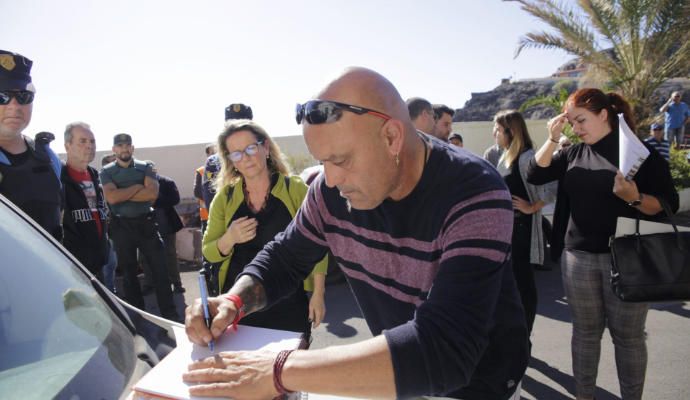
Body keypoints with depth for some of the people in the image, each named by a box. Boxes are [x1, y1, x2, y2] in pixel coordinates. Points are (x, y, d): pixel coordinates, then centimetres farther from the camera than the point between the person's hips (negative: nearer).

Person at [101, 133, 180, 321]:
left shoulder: (145, 168, 4)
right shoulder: (107, 171, 3)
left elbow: (153, 193, -13)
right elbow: (111, 197, -15)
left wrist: (122, 195, -12)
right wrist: (138, 187, -10)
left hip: (145, 223, 0)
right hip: (121, 226, 1)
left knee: (160, 268, 0)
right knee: (128, 271, 11)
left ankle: (170, 313, 8)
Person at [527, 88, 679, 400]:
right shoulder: (574, 153, 7)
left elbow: (669, 204, -6)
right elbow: (535, 176, 0)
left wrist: (634, 198, -25)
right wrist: (552, 139, -7)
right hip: (578, 257, 3)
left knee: (628, 336, 8)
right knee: (585, 331, 13)